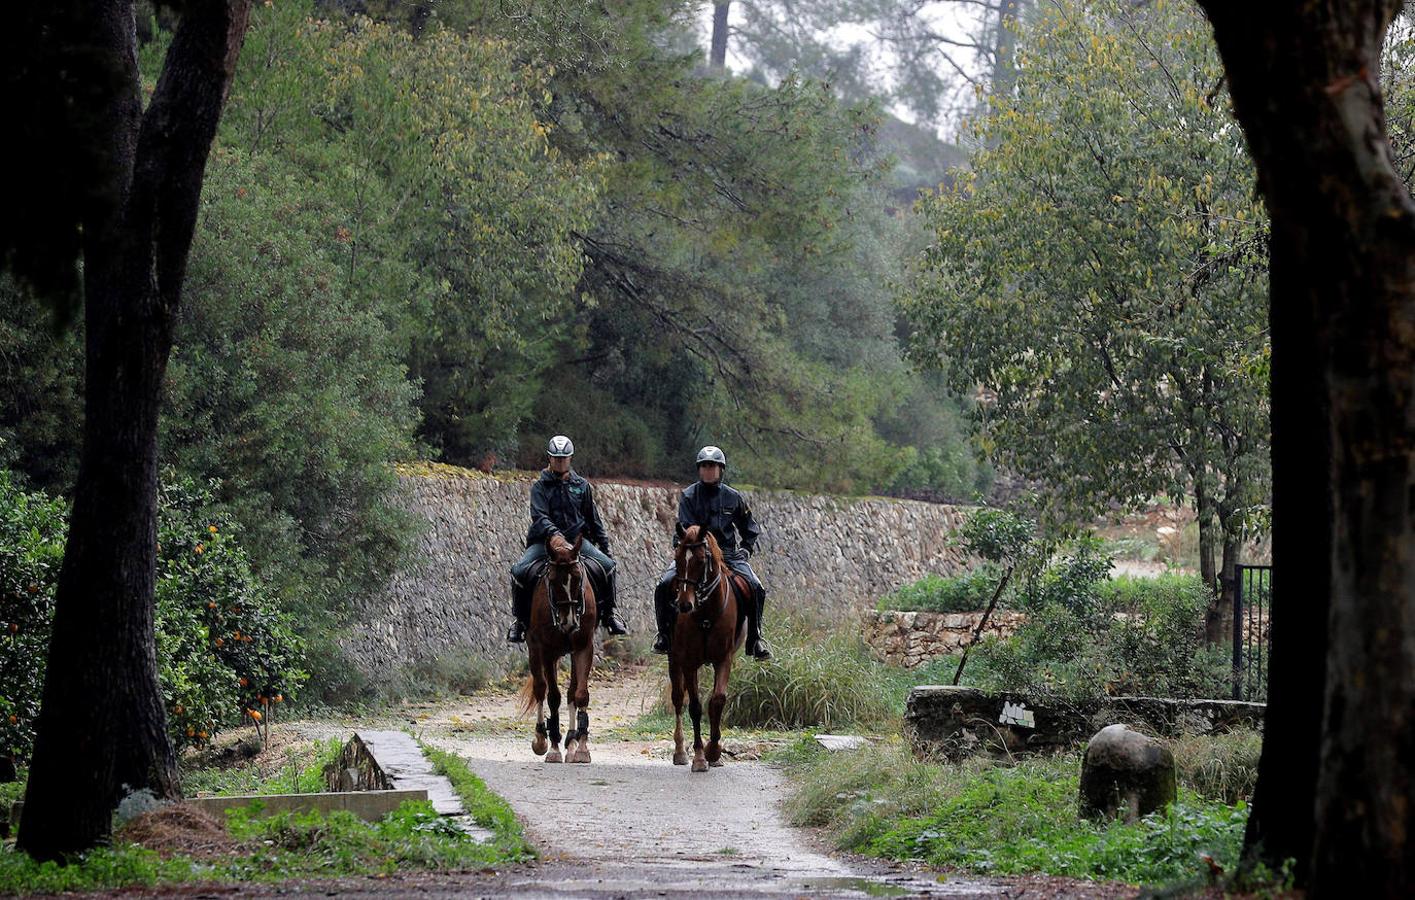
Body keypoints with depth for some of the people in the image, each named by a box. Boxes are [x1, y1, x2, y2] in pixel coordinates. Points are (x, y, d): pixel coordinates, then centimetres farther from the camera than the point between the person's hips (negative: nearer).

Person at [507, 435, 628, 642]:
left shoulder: (581, 485, 12)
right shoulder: (540, 487, 2)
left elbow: (594, 520, 17)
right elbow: (539, 516, -13)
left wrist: (604, 546, 13)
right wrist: (553, 532, -33)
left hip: (577, 538, 2)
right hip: (545, 539, -2)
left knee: (607, 565, -21)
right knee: (519, 571, -26)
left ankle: (608, 613, -1)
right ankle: (520, 619, -7)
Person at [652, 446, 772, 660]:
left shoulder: (733, 498, 7)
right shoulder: (688, 496, 1)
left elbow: (751, 530, 18)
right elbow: (684, 529, -9)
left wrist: (746, 549, 2)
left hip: (728, 554, 1)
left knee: (756, 587, -22)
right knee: (665, 584, -24)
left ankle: (755, 638, -7)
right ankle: (665, 634, -5)